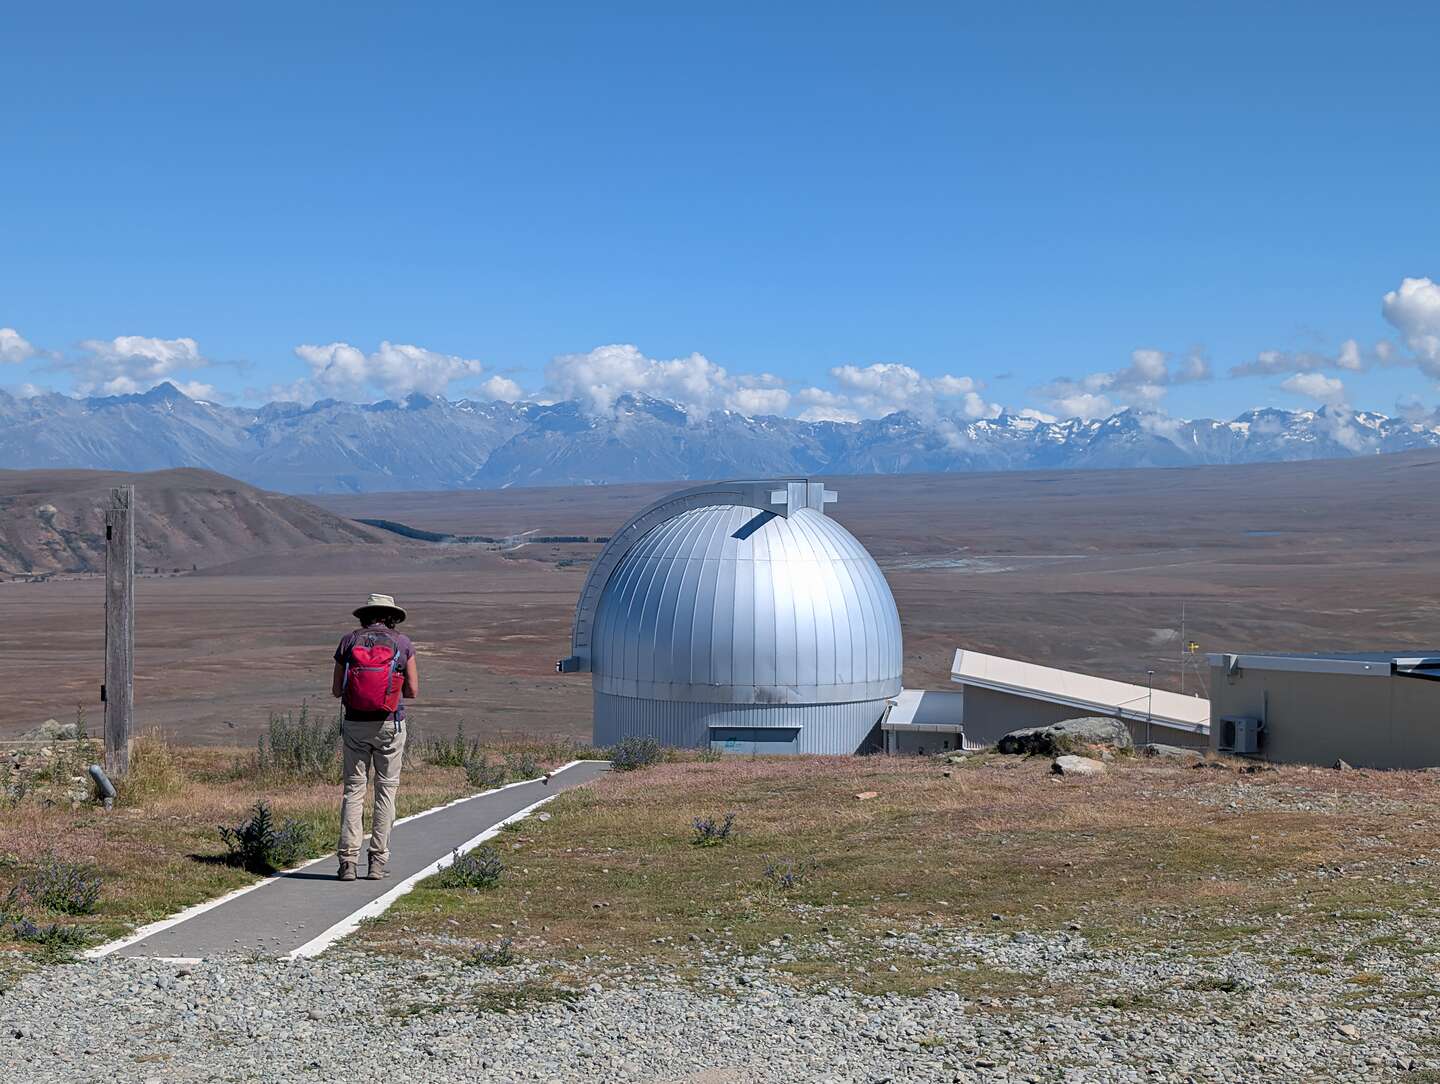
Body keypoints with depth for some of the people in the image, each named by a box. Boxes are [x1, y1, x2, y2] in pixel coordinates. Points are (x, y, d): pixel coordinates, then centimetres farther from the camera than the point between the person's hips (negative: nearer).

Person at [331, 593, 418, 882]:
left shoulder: (348, 642, 3)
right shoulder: (402, 643, 0)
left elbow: (336, 690, 5)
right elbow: (413, 691, 2)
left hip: (355, 724, 1)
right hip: (389, 725, -1)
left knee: (353, 788, 7)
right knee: (387, 788, 7)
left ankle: (348, 860, -1)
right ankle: (378, 862, 5)